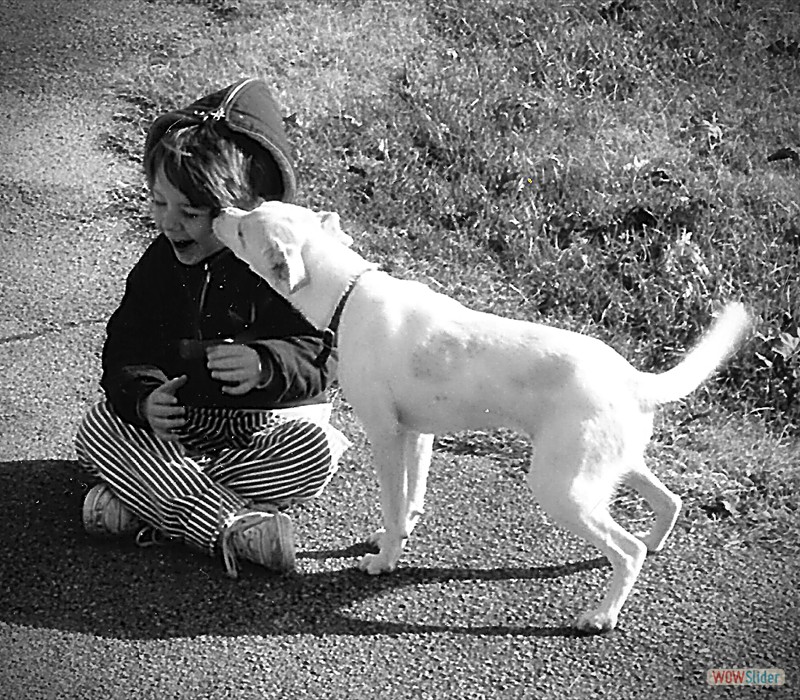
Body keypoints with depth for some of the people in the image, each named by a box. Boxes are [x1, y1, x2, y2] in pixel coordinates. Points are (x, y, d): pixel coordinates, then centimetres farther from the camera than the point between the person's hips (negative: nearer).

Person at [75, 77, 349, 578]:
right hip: (179, 423, 4)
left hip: (270, 428, -3)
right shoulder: (160, 263, -2)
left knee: (315, 454, -34)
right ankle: (232, 527, -35)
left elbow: (319, 354, -24)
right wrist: (144, 399, -31)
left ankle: (148, 507, -31)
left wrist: (263, 364, -47)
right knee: (96, 431, -22)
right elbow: (127, 350, -7)